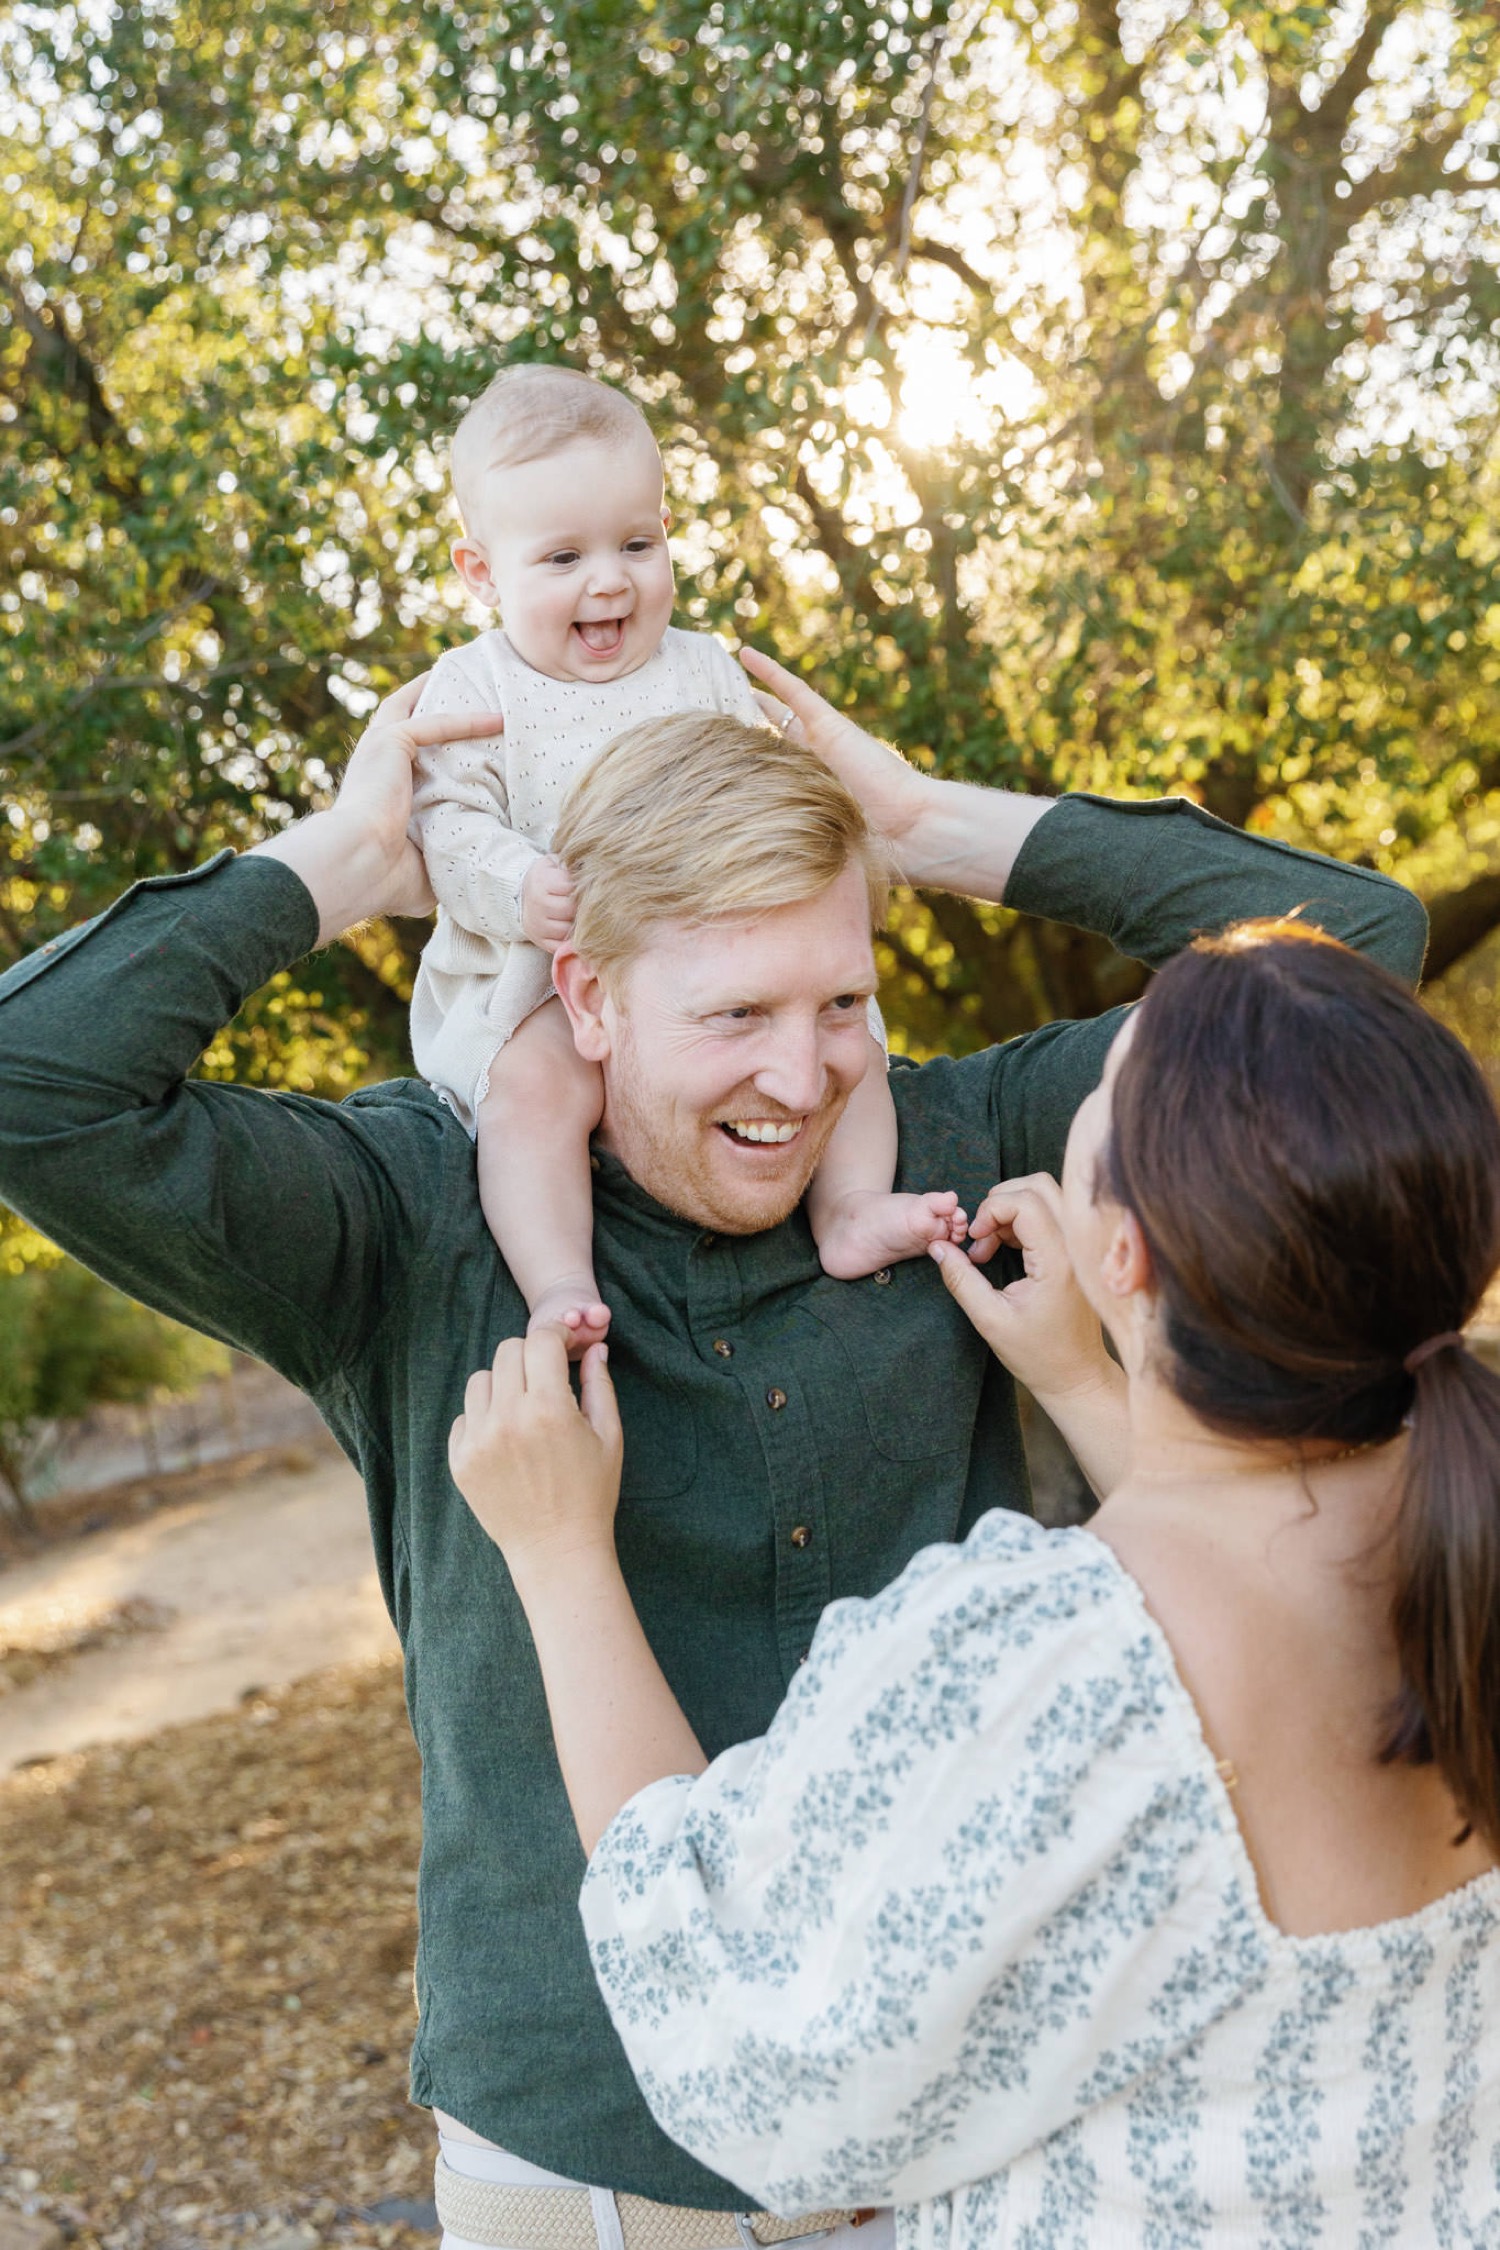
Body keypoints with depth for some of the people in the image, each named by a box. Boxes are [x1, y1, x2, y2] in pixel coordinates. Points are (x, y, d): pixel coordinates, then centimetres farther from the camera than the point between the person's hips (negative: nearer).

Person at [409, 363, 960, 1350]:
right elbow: (446, 826, -9)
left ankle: (851, 1209, -6)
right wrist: (521, 890, -28)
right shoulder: (470, 690, 0)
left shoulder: (706, 670, 10)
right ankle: (560, 1288, -34)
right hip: (536, 982, -4)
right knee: (534, 1081, -32)